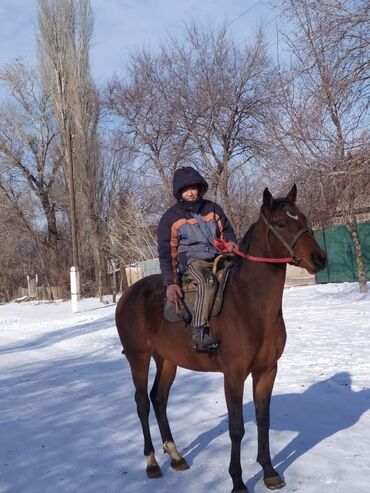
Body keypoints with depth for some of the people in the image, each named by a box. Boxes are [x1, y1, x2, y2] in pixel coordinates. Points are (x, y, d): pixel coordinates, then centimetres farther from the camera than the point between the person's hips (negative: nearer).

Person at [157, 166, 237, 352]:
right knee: (206, 281, -37)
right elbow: (166, 252, -1)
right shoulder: (171, 217, 3)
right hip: (191, 260, -5)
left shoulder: (212, 208, 14)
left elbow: (226, 230, 23)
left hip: (217, 258, 5)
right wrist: (170, 282, -12)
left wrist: (230, 242, -4)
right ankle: (199, 335, -40)